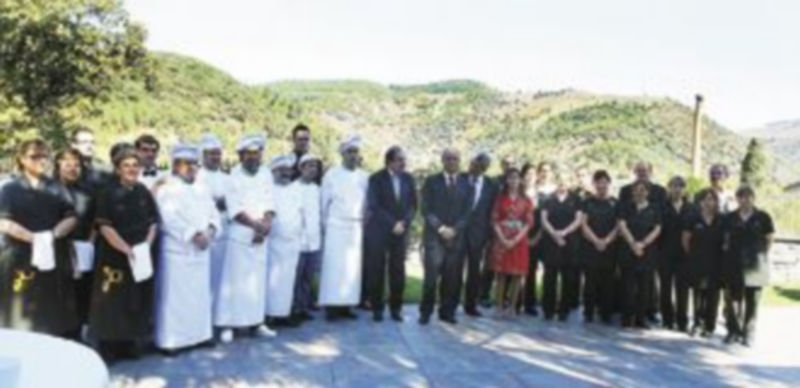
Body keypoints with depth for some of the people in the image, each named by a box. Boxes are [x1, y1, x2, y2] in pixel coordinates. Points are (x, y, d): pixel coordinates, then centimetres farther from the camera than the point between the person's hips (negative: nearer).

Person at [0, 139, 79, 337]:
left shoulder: (56, 188, 12)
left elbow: (71, 218, 4)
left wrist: (52, 234, -14)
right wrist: (34, 238, -19)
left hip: (54, 259, 3)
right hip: (19, 260, -3)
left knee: (55, 316, 3)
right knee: (21, 318, -2)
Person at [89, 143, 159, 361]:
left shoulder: (144, 192, 6)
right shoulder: (108, 194, -7)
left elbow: (153, 222, 8)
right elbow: (104, 227, -13)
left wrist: (146, 246, -7)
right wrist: (127, 249, -18)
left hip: (143, 256, 4)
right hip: (115, 257, -4)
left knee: (138, 301, 10)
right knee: (114, 301, 0)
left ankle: (131, 345, 22)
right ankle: (110, 349, 11)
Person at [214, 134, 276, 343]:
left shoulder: (266, 175, 7)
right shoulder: (234, 177, -6)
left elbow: (269, 205, 3)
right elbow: (235, 210, -11)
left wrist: (265, 226, -12)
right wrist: (257, 224, -15)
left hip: (259, 237, 4)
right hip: (239, 236, -4)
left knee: (258, 279, 7)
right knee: (234, 280, -3)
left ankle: (256, 322, 15)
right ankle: (227, 324, 2)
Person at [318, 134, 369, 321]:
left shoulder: (364, 177, 5)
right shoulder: (332, 174, -2)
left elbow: (367, 203, 9)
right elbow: (325, 202, 2)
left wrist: (364, 223, 7)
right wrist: (325, 225, 4)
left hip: (356, 228, 3)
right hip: (336, 226, -3)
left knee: (353, 267, 4)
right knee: (334, 266, -5)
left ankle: (346, 305, 11)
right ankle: (331, 306, -1)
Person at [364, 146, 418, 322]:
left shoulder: (408, 179, 6)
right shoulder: (376, 179, -4)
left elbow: (413, 204, 7)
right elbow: (374, 206, -9)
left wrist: (404, 222, -9)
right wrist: (392, 224, -14)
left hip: (401, 231, 3)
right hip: (378, 231, -3)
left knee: (398, 271, 2)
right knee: (376, 271, 1)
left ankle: (395, 308, 12)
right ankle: (377, 308, 13)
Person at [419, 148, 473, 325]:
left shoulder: (466, 185, 14)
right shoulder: (431, 181, 6)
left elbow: (467, 212, 7)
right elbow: (426, 209, -2)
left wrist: (454, 229, -7)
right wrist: (440, 228, -12)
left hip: (456, 237, 2)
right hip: (434, 236, -2)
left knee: (452, 278, 1)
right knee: (431, 276, -6)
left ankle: (447, 312, 11)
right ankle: (425, 312, 5)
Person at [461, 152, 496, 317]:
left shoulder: (491, 186, 1)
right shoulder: (461, 179, -3)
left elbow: (492, 212, 3)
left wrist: (489, 234, -2)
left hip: (478, 231, 1)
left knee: (475, 270, 8)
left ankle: (470, 305, 20)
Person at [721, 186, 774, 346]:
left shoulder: (763, 217, -1)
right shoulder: (730, 218, 6)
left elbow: (769, 240, 3)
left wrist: (760, 254, -3)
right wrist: (727, 249, 1)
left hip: (755, 265, -2)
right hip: (733, 263, 2)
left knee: (752, 300, 3)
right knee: (733, 298, 4)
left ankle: (748, 334, 10)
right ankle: (733, 331, 14)